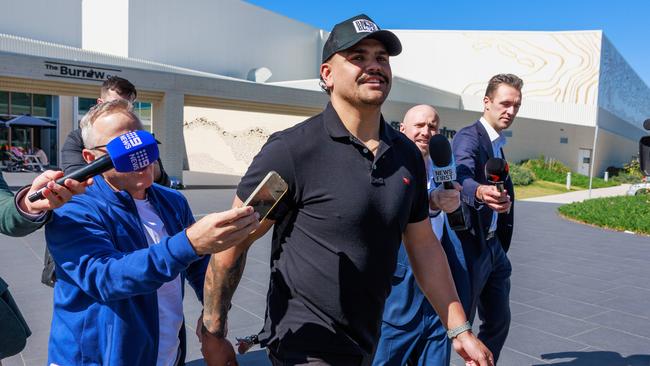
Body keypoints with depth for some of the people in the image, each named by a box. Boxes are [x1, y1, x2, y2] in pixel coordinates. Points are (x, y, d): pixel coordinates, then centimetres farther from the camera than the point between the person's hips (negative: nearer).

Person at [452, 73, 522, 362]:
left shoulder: (497, 144, 14)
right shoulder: (468, 137, -15)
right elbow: (461, 178, -36)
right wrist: (479, 192, -58)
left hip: (492, 245, 9)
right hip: (470, 245, -9)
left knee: (498, 321, 17)